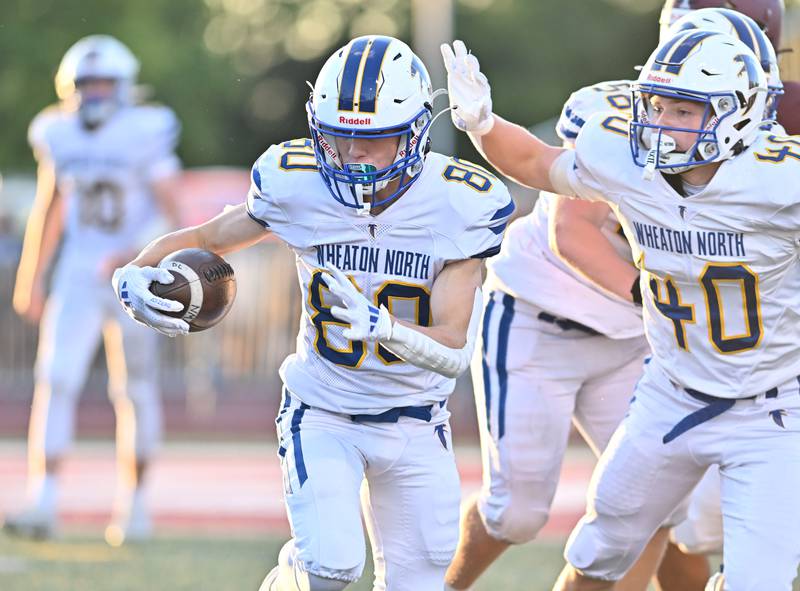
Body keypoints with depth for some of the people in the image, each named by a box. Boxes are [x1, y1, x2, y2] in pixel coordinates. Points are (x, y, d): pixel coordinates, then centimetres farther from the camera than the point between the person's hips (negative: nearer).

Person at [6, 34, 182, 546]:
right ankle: (43, 504, -18)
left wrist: (136, 252, -26)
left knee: (135, 391, 6)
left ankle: (134, 504, 21)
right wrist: (33, 278, 17)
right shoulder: (59, 138, 2)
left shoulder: (145, 135, -10)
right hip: (78, 278, 3)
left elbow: (170, 212, -11)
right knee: (56, 380, -12)